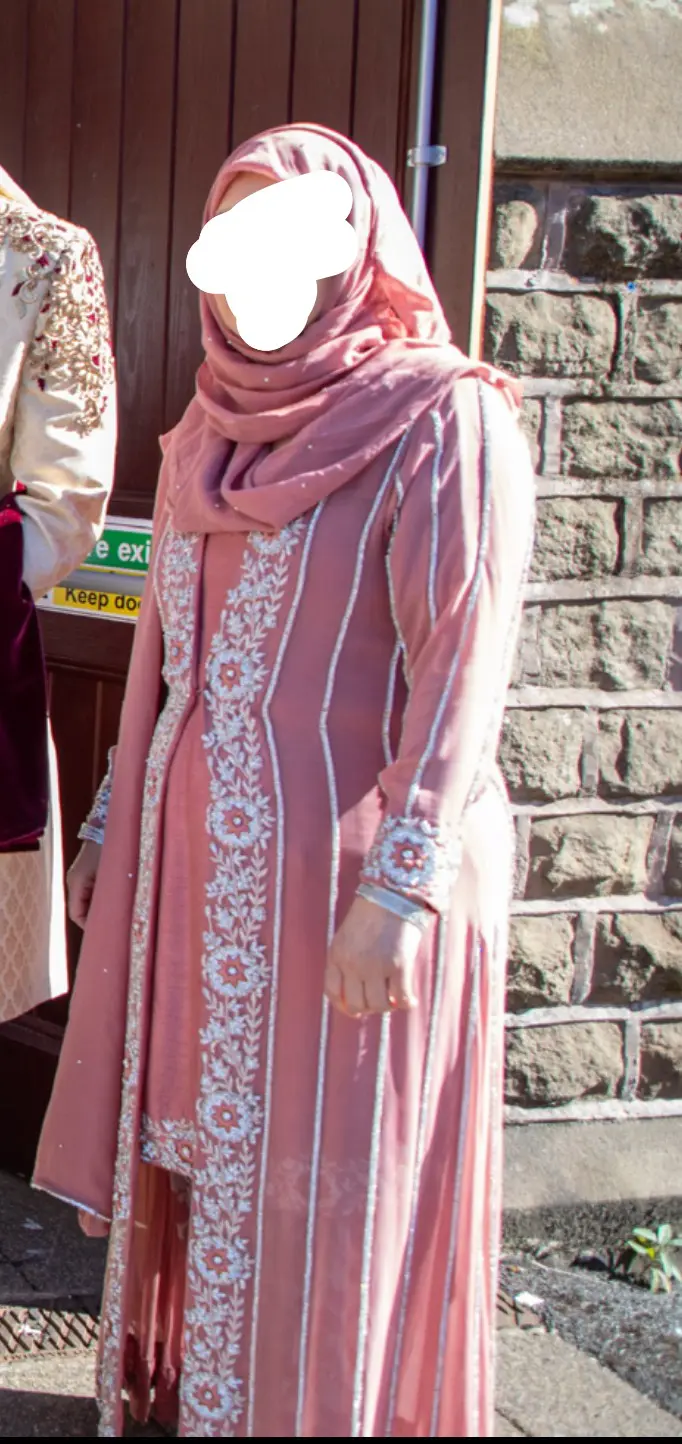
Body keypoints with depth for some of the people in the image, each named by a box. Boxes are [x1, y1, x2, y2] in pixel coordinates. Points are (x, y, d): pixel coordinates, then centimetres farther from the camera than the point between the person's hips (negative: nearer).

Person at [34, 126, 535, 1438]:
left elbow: (463, 664, -15)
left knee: (317, 1186, 3)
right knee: (181, 1146, 14)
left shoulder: (443, 419, -8)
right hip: (195, 871, 7)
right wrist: (113, 831, 18)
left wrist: (401, 885, -22)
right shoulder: (213, 431, 13)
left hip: (344, 874, -6)